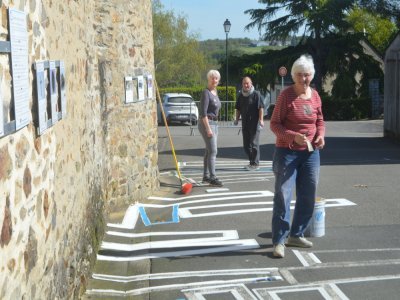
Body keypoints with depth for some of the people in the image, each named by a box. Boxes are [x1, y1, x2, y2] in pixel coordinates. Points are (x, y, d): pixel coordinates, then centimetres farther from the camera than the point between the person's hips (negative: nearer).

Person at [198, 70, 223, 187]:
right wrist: (208, 128, -23)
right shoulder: (206, 93, -14)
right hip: (206, 123, -9)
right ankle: (212, 177, -9)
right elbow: (203, 112, -19)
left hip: (214, 123, 9)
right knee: (213, 151, -11)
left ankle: (206, 176, 18)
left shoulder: (215, 92, 13)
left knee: (209, 150, 11)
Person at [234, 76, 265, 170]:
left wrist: (261, 119, -18)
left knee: (254, 144, -4)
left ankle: (255, 163, 2)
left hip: (254, 123, -6)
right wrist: (237, 119, 10)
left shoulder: (256, 94, -6)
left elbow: (261, 108, -10)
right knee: (246, 145, 10)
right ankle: (252, 161, 22)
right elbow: (238, 108, 20)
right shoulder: (240, 95, 12)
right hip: (245, 123, 6)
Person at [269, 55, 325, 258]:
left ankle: (296, 235, 26)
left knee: (308, 196, 12)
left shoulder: (315, 95, 5)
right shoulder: (286, 95, -11)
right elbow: (274, 124, -11)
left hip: (310, 152, 6)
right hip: (287, 152, -6)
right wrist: (294, 136, -25)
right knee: (283, 195, -6)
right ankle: (279, 241, -1)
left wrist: (320, 135, -4)